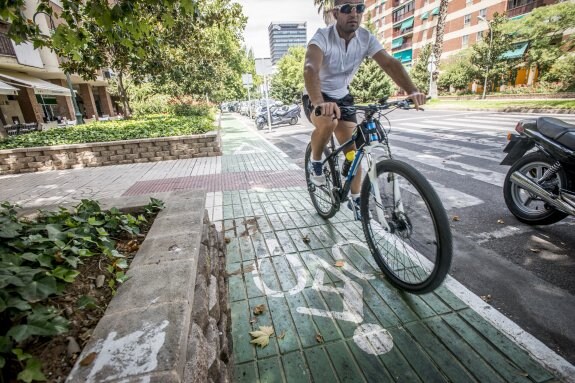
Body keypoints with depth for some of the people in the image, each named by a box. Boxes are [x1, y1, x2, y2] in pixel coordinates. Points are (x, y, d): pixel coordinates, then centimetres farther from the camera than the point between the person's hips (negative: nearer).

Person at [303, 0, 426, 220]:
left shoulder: (366, 38, -9)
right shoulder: (322, 37, -22)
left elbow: (389, 63, -20)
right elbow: (310, 69, -41)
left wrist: (412, 90, -38)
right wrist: (319, 102, -62)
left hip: (342, 96, 4)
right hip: (316, 98, -4)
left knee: (353, 148, -5)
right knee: (329, 122, -38)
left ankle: (355, 199, 11)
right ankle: (315, 163, -8)